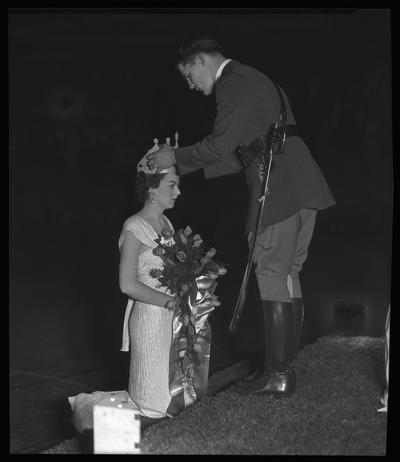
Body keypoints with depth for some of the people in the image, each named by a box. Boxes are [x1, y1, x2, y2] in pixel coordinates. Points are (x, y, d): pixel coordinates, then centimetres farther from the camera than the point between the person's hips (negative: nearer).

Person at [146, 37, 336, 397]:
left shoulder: (235, 82, -7)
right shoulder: (251, 80, 26)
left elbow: (219, 145, -14)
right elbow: (242, 154, 26)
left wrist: (176, 158, 1)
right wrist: (188, 164, 22)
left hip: (278, 191, -10)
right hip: (302, 191, 10)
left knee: (272, 277, -5)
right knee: (288, 276, 12)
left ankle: (276, 375, 0)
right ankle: (286, 368, 19)